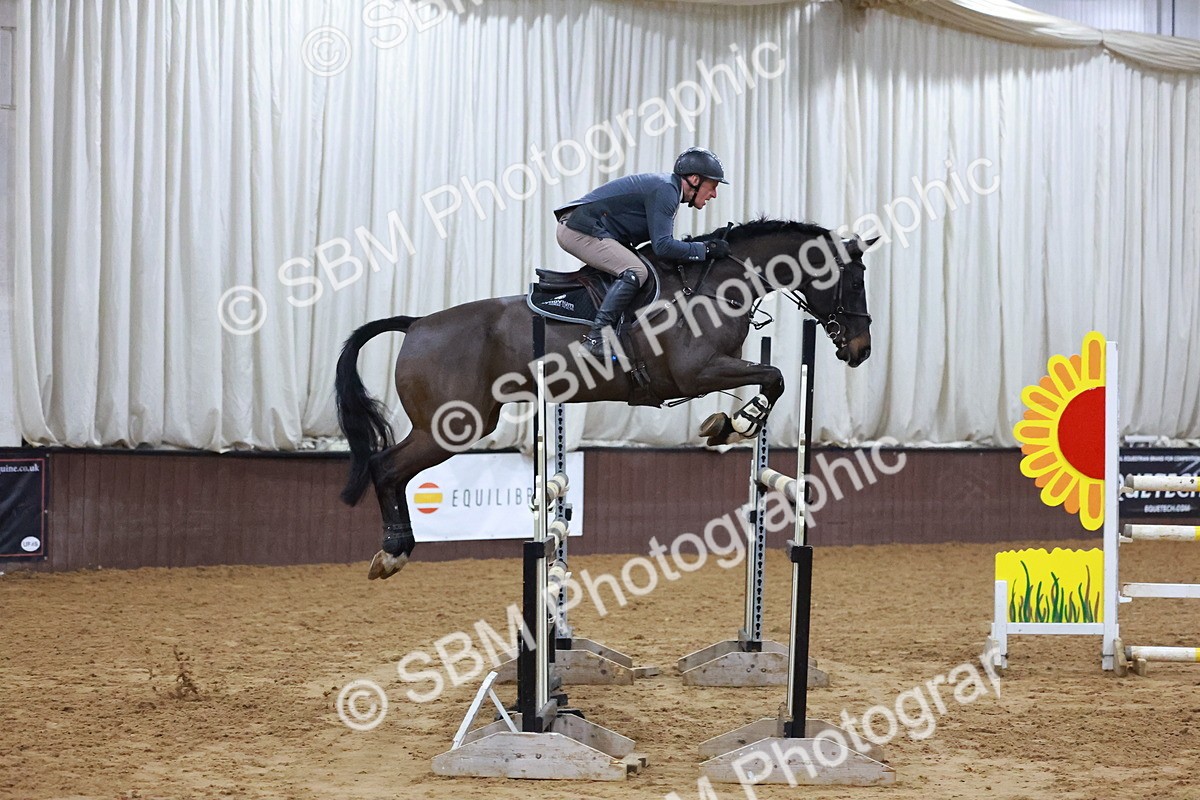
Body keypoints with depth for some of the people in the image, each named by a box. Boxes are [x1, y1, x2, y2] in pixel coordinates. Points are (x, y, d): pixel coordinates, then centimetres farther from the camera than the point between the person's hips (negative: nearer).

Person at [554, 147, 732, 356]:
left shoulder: (667, 189, 17)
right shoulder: (664, 190, -15)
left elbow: (662, 243, 19)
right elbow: (663, 247, -22)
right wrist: (706, 250, -15)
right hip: (579, 230, -11)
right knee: (634, 272, -22)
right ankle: (597, 337, -28)